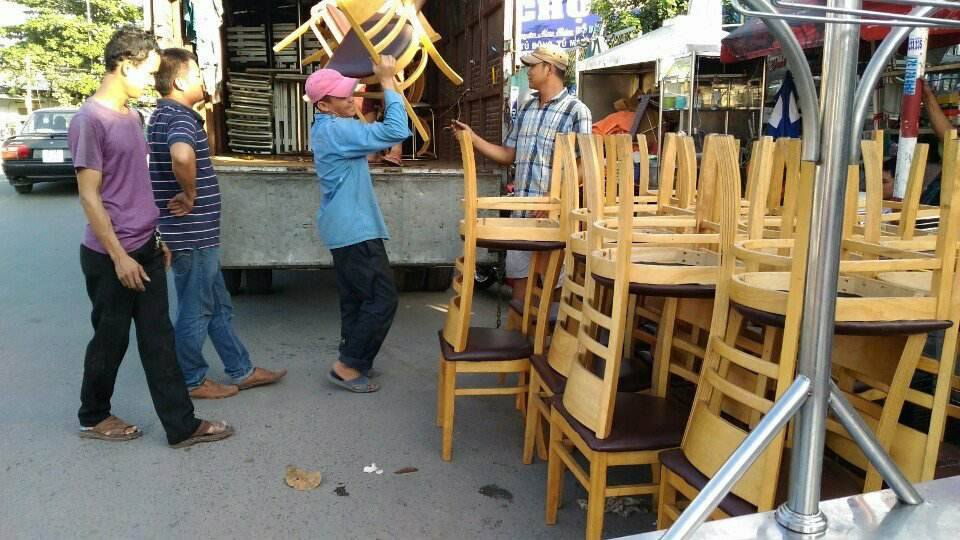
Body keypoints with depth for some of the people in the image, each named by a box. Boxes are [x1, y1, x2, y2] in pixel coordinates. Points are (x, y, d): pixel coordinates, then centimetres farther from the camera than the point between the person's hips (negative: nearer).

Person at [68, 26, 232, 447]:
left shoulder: (131, 115, 11)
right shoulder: (90, 119, -15)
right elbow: (89, 196, -16)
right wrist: (119, 256, -18)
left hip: (146, 249, 8)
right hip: (112, 256, -8)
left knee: (159, 340, 8)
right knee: (111, 340, 9)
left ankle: (182, 425, 14)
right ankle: (93, 417, 31)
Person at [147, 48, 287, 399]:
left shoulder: (164, 114, 14)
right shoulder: (180, 118, -19)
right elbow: (182, 156, -41)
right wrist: (190, 194, -25)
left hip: (196, 233, 10)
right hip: (192, 234, -10)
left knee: (218, 307, 16)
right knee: (195, 311, 5)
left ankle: (242, 371, 27)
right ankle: (191, 381, 20)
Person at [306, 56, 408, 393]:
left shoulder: (326, 127, 14)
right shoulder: (336, 130, -20)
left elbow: (368, 137, 29)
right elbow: (397, 132, -27)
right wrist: (388, 83, -19)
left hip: (345, 228, 11)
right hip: (355, 230, -11)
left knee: (355, 297, 15)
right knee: (382, 297, -5)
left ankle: (352, 361, 24)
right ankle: (347, 366, 1)